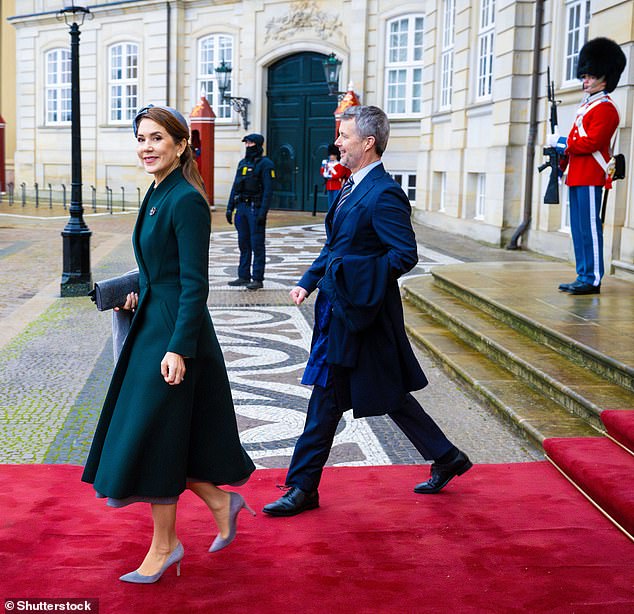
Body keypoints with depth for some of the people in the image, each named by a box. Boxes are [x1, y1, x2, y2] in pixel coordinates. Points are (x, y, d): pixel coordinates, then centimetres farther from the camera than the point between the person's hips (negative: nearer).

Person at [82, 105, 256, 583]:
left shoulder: (186, 201, -17)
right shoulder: (158, 195, 11)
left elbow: (194, 284, -20)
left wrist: (178, 349, -22)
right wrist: (142, 292, 9)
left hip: (175, 333, -9)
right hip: (151, 327, 9)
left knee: (150, 434, 0)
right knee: (167, 437, 14)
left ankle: (164, 545, 17)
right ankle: (220, 502, 31)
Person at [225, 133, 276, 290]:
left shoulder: (265, 164, -6)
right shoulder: (242, 163, 16)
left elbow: (268, 189, -13)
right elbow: (235, 187, 19)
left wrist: (263, 212, -19)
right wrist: (230, 207, 13)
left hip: (256, 208, -7)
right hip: (241, 207, 7)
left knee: (257, 245, -4)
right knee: (243, 243, 10)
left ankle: (258, 279, 0)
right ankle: (244, 276, 17)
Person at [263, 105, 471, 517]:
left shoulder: (384, 194, -17)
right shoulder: (352, 187, 13)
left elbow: (406, 255, -22)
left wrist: (353, 281, -20)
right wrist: (308, 282, 9)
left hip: (358, 313, -10)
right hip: (341, 312, 10)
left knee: (327, 399, -1)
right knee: (390, 395, 16)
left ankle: (303, 488, 11)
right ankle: (446, 458, 29)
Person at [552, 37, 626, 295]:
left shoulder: (605, 109, -9)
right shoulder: (586, 106, 20)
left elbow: (591, 142, -19)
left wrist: (561, 142, -11)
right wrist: (560, 165, 13)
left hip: (591, 177, -10)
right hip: (577, 176, 10)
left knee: (590, 227, -8)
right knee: (578, 228, 10)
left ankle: (593, 280, -4)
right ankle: (583, 277, 16)